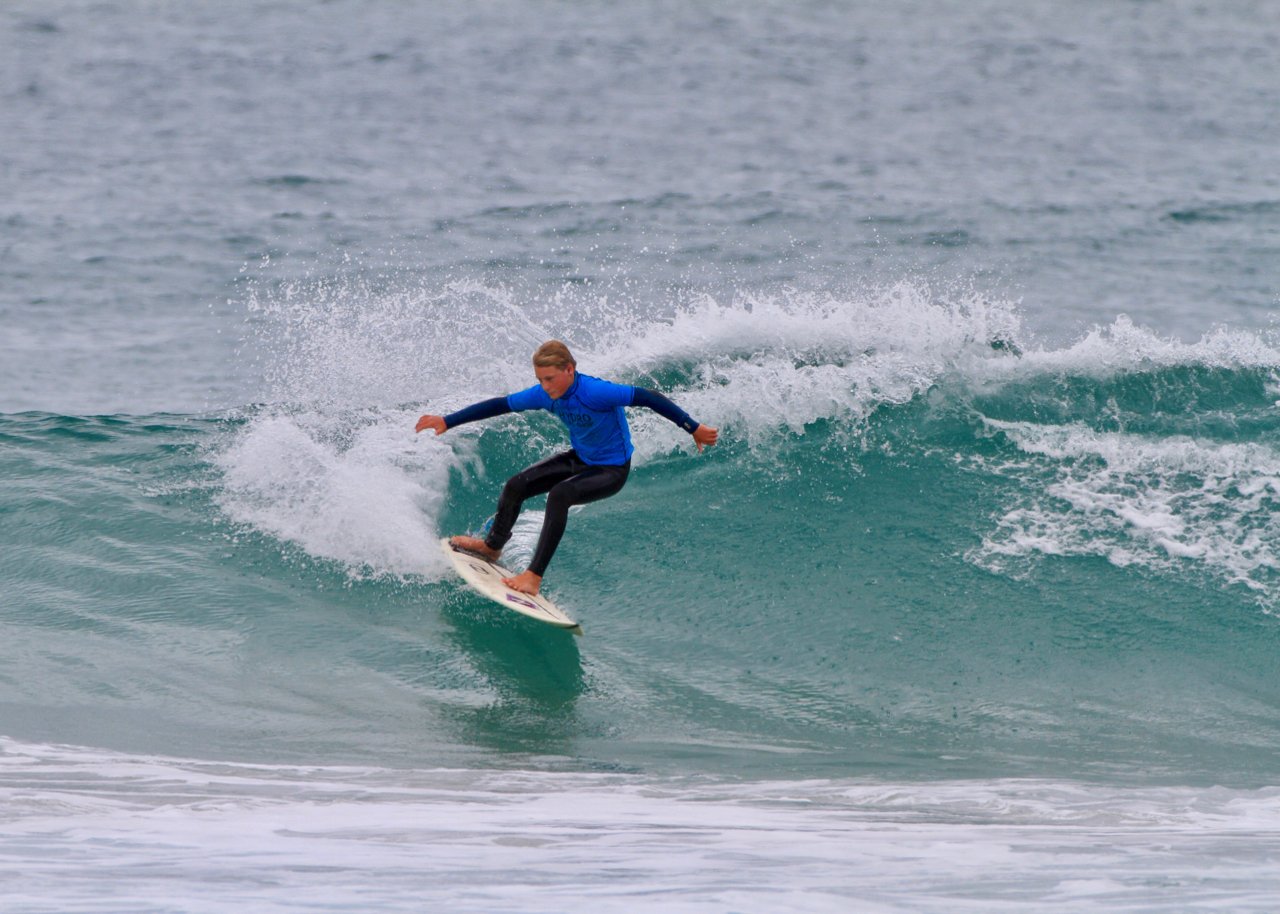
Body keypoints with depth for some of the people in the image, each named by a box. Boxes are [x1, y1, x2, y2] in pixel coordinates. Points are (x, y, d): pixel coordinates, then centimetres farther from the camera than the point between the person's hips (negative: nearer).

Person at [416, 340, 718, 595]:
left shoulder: (596, 392, -33)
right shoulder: (545, 395, -13)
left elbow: (649, 398, -30)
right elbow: (499, 405, -3)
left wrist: (693, 429, -30)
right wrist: (447, 422, -2)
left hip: (612, 471, -7)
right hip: (579, 459, 7)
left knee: (559, 495, -30)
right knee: (516, 485, 0)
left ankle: (534, 576, -27)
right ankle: (492, 546, 27)